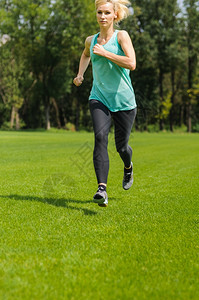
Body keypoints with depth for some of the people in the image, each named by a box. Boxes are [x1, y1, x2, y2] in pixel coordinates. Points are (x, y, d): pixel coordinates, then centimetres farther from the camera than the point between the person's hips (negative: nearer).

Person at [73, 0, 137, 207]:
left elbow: (131, 64, -19)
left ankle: (128, 167, 47)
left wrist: (104, 53, -18)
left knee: (121, 147, 9)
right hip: (99, 98, 2)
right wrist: (80, 74, 19)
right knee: (100, 137, -23)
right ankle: (102, 189, -30)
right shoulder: (91, 40, 8)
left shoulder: (121, 36, -5)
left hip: (123, 101, -2)